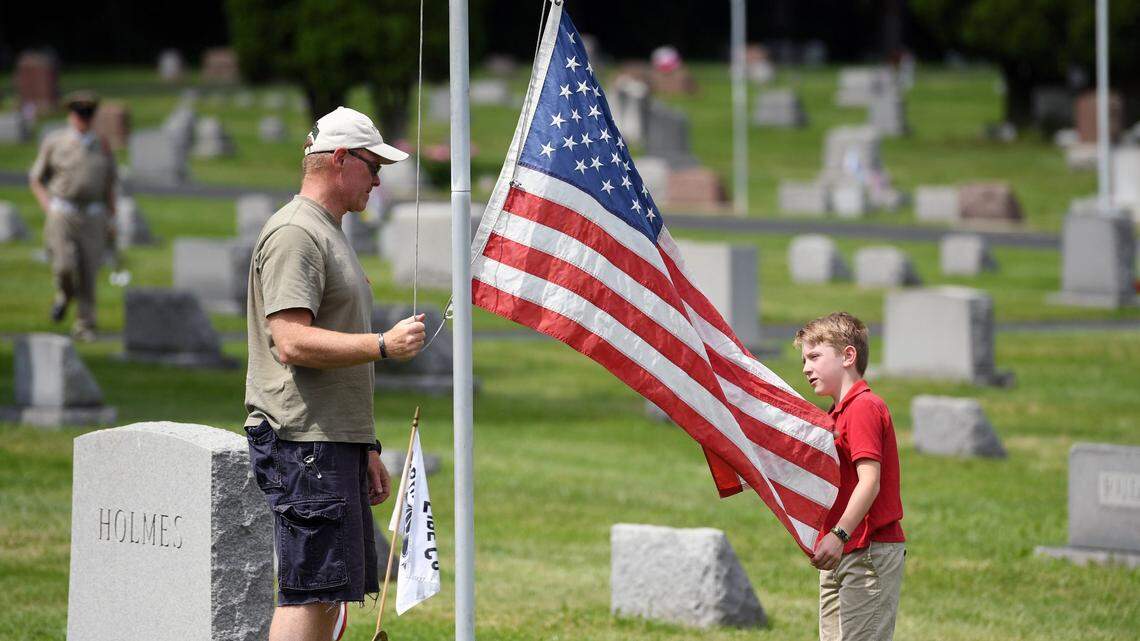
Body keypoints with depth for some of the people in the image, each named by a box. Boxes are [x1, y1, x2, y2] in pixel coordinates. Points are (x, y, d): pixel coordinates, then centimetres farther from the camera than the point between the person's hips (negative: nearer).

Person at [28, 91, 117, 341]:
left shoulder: (102, 145, 7)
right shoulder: (53, 142, 0)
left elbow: (109, 184, 14)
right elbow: (36, 179, 8)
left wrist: (111, 220, 9)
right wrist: (47, 206, -7)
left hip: (93, 216, 2)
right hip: (61, 215, -2)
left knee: (88, 273, -4)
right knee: (65, 266, -18)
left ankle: (84, 325, 6)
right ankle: (64, 295, 15)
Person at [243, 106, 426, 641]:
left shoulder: (329, 234, 23)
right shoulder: (294, 232, -10)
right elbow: (293, 342, -21)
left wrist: (365, 448, 26)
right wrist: (385, 346, -19)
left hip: (336, 444, 10)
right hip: (304, 441, -10)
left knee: (328, 595, 8)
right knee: (308, 591, -13)